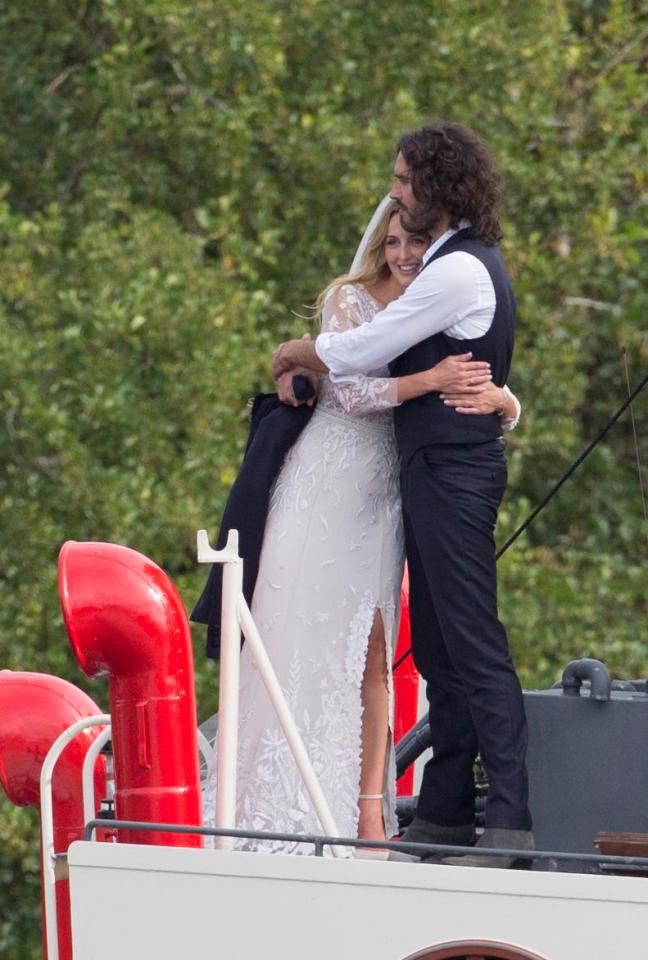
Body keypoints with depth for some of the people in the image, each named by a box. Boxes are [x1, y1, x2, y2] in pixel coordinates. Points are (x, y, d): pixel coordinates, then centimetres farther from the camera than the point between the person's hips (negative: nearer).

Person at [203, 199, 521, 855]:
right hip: (325, 483, -3)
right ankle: (291, 807, -5)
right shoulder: (350, 300, 0)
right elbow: (349, 392, -12)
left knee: (372, 649, -1)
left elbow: (511, 409, 8)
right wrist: (432, 380, -24)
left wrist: (494, 396, -17)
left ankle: (368, 810, -3)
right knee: (308, 635, -6)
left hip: (381, 497, 3)